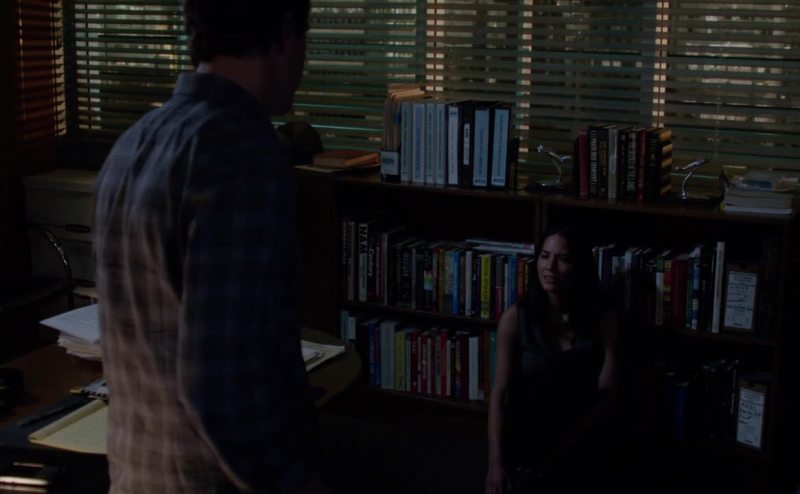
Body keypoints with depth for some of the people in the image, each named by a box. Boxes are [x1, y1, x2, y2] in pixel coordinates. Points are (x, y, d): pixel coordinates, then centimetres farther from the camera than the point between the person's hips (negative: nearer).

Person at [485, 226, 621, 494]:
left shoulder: (602, 321, -4)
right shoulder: (515, 317, -4)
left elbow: (606, 397, -8)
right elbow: (500, 393, -8)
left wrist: (561, 450, -19)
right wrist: (496, 461, -20)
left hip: (577, 442, 0)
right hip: (525, 437, 0)